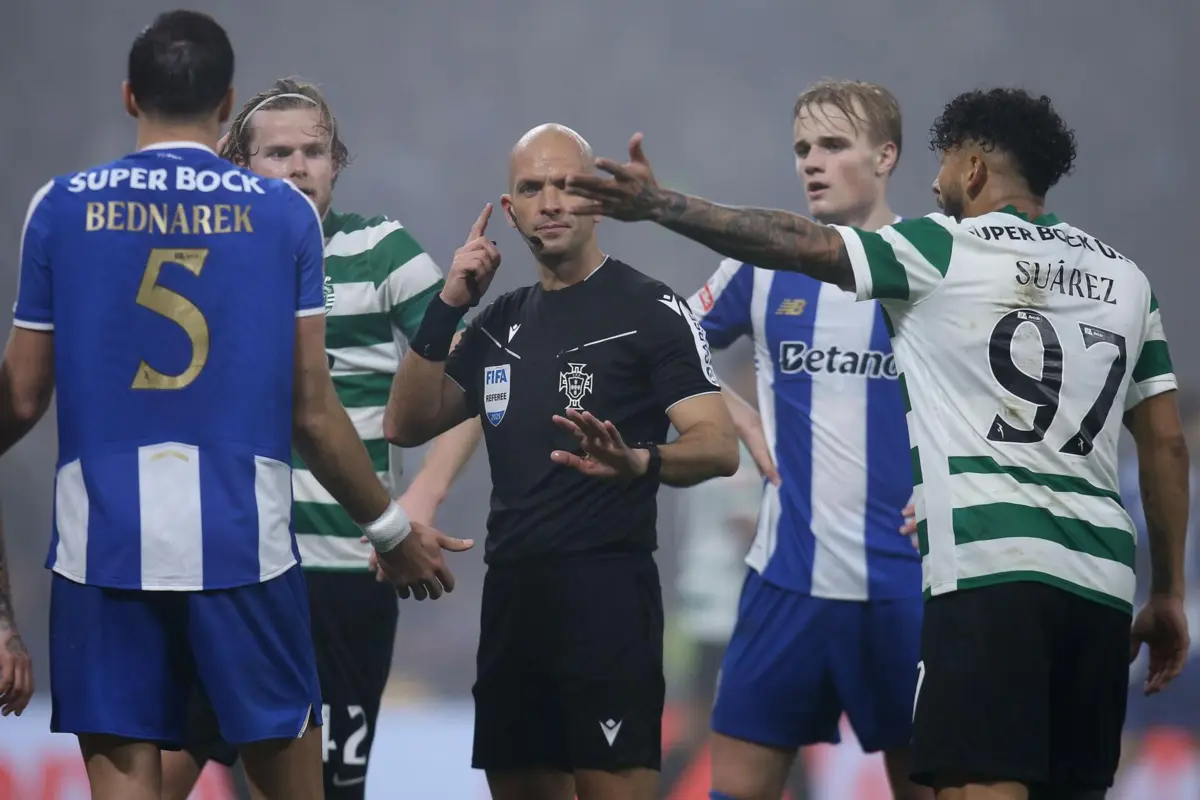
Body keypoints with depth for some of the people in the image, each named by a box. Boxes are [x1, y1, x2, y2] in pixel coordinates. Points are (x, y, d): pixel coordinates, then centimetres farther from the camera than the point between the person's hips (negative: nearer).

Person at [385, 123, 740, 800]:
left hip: (607, 592, -7)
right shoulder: (501, 322, 16)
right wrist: (446, 309, 2)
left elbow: (719, 446, -13)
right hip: (512, 592, 7)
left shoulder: (652, 310, -4)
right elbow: (407, 426, 13)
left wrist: (638, 462, -35)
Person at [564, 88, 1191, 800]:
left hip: (990, 565, -6)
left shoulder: (947, 249, 3)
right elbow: (1168, 442, 17)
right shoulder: (1125, 277, 18)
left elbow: (803, 245, -4)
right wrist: (1169, 594, 21)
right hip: (1102, 577, 6)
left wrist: (659, 204, -2)